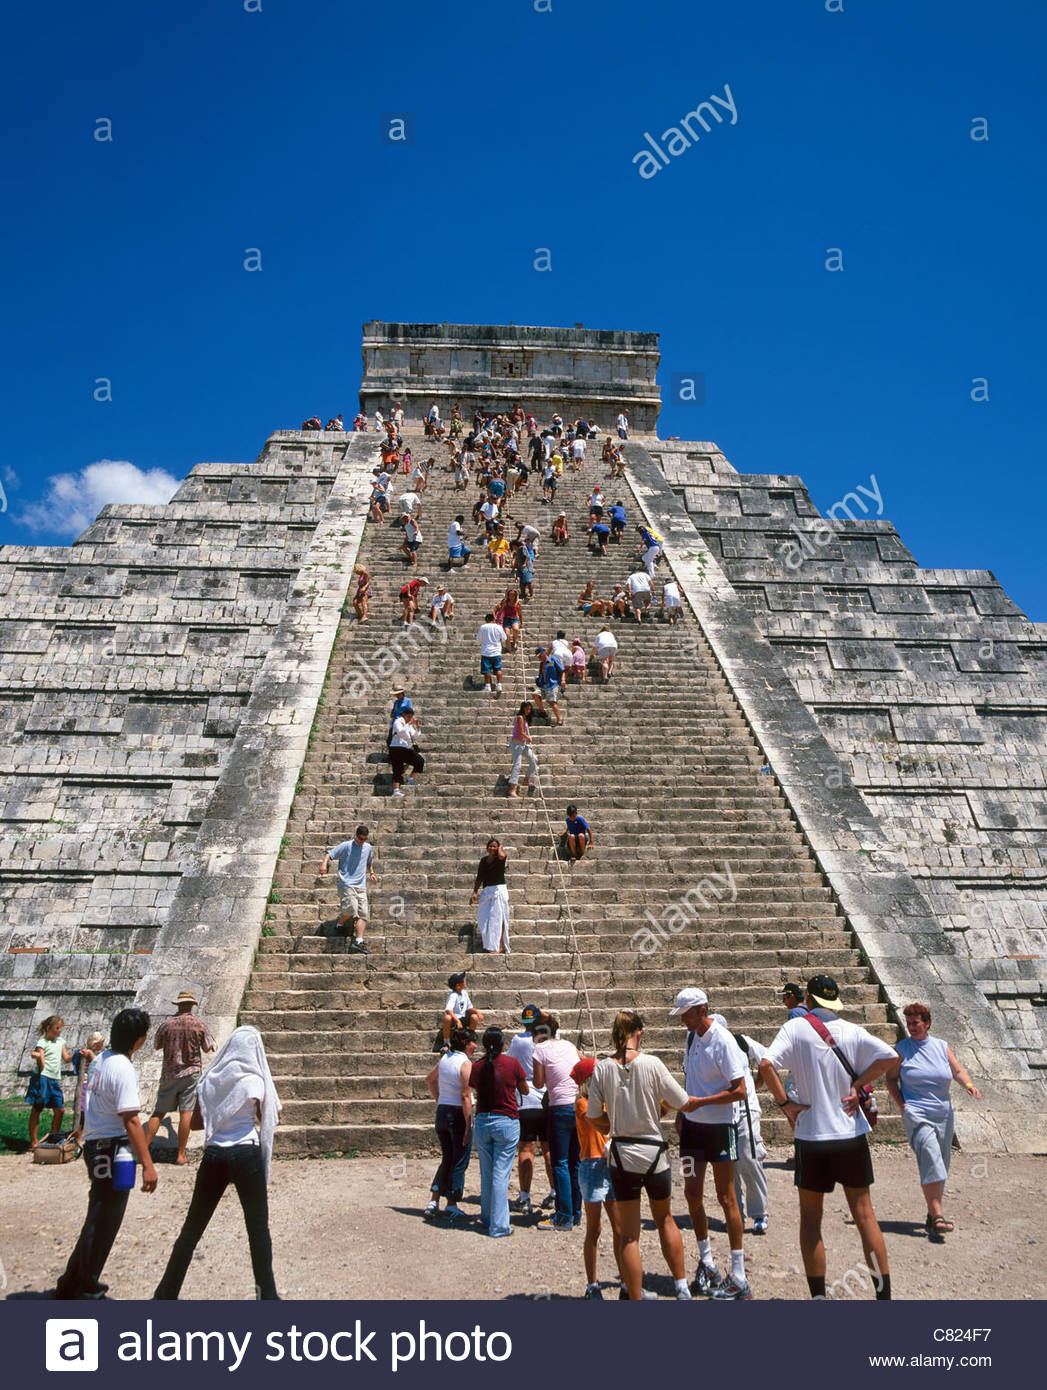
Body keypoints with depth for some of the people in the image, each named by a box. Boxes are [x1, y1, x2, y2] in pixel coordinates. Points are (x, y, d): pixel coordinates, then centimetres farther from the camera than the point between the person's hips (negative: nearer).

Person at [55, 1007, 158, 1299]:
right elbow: (130, 1120, -24)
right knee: (103, 1223, 4)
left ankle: (72, 1284, 34)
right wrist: (147, 1165, -22)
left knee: (98, 1220, 22)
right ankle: (87, 1292, 16)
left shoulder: (102, 1059, 7)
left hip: (95, 1145, 9)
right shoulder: (123, 1068, -21)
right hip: (112, 1151, -9)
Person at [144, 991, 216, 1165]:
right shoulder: (200, 1024, -6)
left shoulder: (167, 1024, -4)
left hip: (169, 1073, 2)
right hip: (190, 1072, -2)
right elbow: (208, 1048, 6)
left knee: (159, 1112, 11)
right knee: (185, 1113, 0)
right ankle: (181, 1154, 2)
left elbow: (156, 1046, 9)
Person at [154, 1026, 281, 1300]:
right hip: (246, 1156, -3)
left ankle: (167, 1291, 21)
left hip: (213, 1156, 3)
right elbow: (268, 1119, 3)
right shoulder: (254, 1081, -8)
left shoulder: (210, 1079, 4)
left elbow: (196, 1122, 10)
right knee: (258, 1227, 8)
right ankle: (267, 1293, 11)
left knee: (192, 1227, 15)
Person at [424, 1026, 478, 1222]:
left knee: (446, 1160, 18)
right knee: (459, 1162, 7)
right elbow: (465, 1097, -20)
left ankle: (433, 1202, 13)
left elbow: (430, 1080, 23)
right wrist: (469, 1125, -17)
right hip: (459, 1115, -7)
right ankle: (451, 1205, 13)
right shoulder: (466, 1063, -16)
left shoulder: (444, 1059, 6)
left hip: (442, 1112, 7)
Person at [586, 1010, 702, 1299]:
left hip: (621, 1156, 0)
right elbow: (683, 1104, -8)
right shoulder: (652, 1064, -13)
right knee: (665, 1219, 24)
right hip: (654, 1152, 0)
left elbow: (593, 1117, -4)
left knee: (629, 1233, 10)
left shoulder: (602, 1068, -8)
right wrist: (704, 1100, 13)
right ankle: (682, 1287, 31)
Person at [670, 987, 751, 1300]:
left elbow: (740, 1090, -21)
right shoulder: (692, 1035, 4)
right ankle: (706, 1262, 28)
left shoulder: (722, 1041, -20)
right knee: (692, 1193, 12)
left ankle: (739, 1278, 7)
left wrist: (699, 1101, -22)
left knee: (726, 1198, -1)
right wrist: (681, 1112, 14)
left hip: (719, 1126, -7)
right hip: (692, 1125, 8)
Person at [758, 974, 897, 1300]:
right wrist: (856, 1086, -2)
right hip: (852, 1135, 2)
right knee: (864, 1214, 13)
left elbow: (766, 1064, -20)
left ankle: (818, 1294, 13)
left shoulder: (795, 1027, -7)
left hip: (811, 1138, -2)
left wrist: (784, 1103, -10)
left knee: (810, 1218, 11)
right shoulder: (852, 1031, 1)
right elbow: (888, 1056, -8)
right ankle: (884, 1291, 16)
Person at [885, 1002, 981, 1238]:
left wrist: (969, 1084, -10)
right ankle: (937, 1215, -21)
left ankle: (933, 1216, 21)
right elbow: (890, 1078, 6)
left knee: (941, 1164, 8)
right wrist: (901, 1104, -4)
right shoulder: (901, 1049, 1)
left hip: (943, 1115, 4)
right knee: (930, 1159, -21)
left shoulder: (942, 1046, 9)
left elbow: (958, 1070, 10)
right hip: (916, 1114, -4)